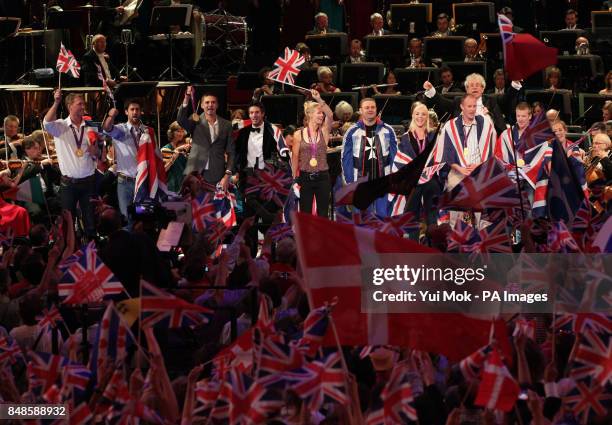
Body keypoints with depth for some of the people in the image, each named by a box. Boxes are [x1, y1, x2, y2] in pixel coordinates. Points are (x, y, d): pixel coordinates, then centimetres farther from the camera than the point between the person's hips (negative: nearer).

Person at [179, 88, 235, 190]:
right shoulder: (196, 121, 6)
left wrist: (227, 175, -2)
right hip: (195, 173, -1)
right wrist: (186, 100, -27)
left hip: (216, 177, 1)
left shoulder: (226, 125, 9)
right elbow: (181, 120, -15)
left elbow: (230, 152, 8)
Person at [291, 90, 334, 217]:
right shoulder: (299, 134, 1)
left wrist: (319, 100, -24)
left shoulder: (324, 132, 3)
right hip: (305, 177, -1)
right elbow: (295, 158, 3)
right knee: (305, 214, 3)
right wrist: (295, 179, -1)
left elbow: (330, 115, -15)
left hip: (322, 177, 1)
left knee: (323, 214, 3)